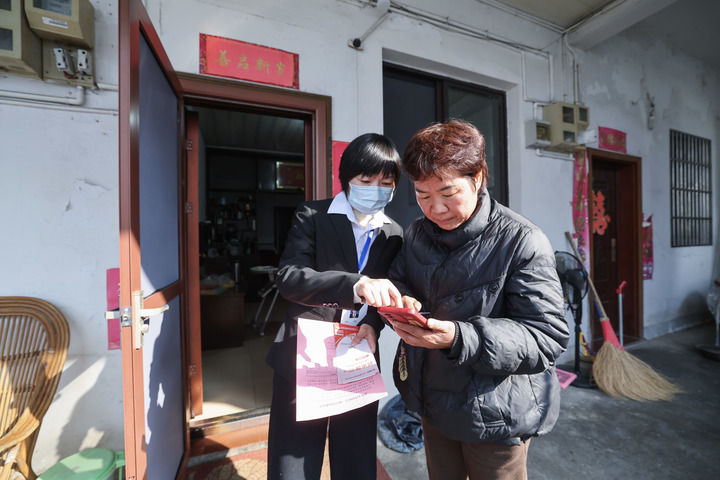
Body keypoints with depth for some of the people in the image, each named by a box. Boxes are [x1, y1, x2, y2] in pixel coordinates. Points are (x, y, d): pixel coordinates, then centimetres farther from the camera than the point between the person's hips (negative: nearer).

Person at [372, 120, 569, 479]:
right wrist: (403, 302, -17)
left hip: (494, 415, -4)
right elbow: (397, 281, 7)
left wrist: (459, 337, -35)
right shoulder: (416, 235, -2)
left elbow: (548, 337, -21)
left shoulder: (521, 242, -21)